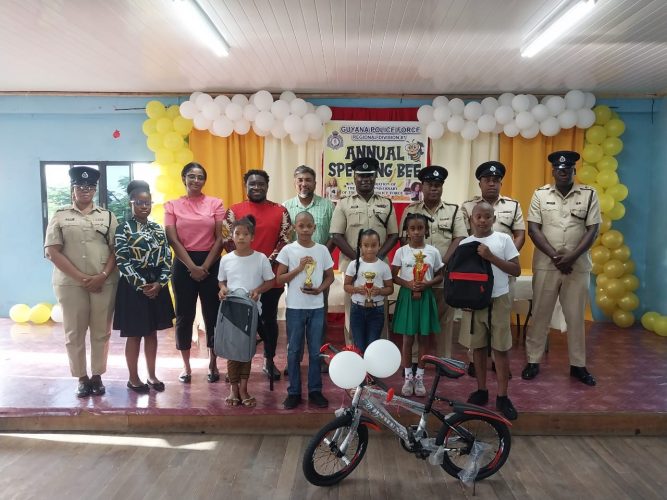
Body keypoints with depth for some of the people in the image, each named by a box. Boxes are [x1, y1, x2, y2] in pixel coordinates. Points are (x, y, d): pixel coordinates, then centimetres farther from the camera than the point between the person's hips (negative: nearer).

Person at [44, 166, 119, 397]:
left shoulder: (107, 216, 8)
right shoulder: (60, 216, 5)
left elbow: (116, 250, 3)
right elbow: (52, 252, -3)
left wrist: (102, 276, -11)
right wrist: (81, 278, -11)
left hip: (104, 283, 1)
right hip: (70, 284, 0)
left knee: (101, 332, 6)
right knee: (74, 333, 6)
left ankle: (97, 376, 20)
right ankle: (82, 377, 20)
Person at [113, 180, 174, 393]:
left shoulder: (158, 229, 8)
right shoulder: (123, 229, -6)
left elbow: (167, 259, 4)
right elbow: (123, 262, -13)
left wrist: (159, 283, -9)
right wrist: (142, 285, -16)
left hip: (157, 286, 5)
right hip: (134, 288, -4)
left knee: (152, 333, 13)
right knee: (134, 334, 5)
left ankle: (152, 375, 24)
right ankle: (133, 378, 19)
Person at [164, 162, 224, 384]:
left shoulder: (215, 204, 3)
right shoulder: (172, 205, 4)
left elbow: (220, 238, -2)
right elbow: (173, 240, -4)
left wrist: (205, 266, -9)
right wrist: (193, 267, -11)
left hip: (211, 264, 0)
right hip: (184, 264, 0)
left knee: (212, 314, 5)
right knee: (184, 315, 6)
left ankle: (213, 364, 20)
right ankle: (186, 366, 20)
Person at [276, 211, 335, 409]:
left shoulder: (322, 250, 1)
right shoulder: (288, 250, -4)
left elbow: (330, 276, 9)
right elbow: (279, 279, -4)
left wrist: (320, 289, -9)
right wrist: (299, 268, -15)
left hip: (316, 307, 2)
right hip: (295, 307, -1)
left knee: (316, 351, 8)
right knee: (294, 350, 6)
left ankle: (315, 390, 21)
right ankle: (294, 392, 18)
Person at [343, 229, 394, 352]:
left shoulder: (384, 266, -3)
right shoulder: (354, 264, -3)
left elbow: (390, 288, 3)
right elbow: (346, 286, 2)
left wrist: (380, 291, -17)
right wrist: (357, 289, -18)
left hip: (377, 310, 0)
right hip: (357, 309, 0)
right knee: (359, 347, 8)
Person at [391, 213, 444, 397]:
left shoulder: (433, 251, -1)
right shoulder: (401, 251, -3)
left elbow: (440, 276, 4)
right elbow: (393, 275, -1)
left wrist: (427, 284, -14)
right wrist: (408, 284, -17)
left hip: (425, 297, 1)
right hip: (407, 296, -1)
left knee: (424, 338, 8)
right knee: (408, 338, 6)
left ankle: (419, 377, 21)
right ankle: (408, 377, 19)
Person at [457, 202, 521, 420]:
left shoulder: (503, 239, -3)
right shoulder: (465, 243, 3)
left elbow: (516, 270, -6)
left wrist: (491, 257, -17)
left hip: (498, 300, -2)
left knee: (501, 348, 3)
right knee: (478, 346, 11)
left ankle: (502, 396, 13)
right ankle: (481, 390, 25)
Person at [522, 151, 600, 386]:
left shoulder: (589, 195, 2)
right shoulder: (540, 194, 1)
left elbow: (592, 230, -3)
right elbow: (533, 229, -4)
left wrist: (571, 257, -14)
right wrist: (555, 256, -13)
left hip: (578, 267, 1)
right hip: (545, 265, 0)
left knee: (576, 316, 9)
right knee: (540, 314, 7)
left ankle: (578, 365, 22)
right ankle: (533, 360, 18)